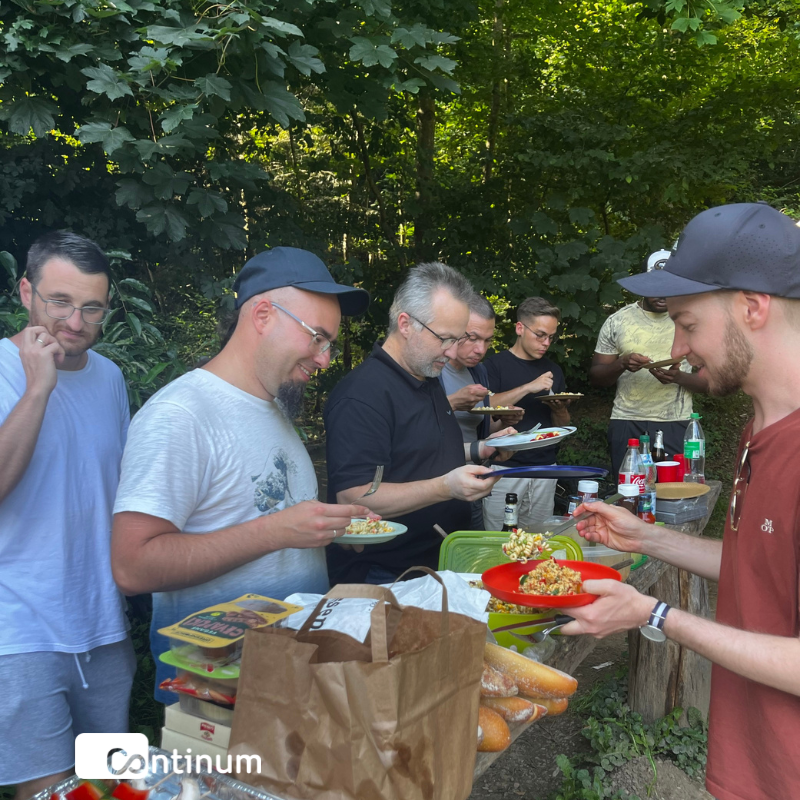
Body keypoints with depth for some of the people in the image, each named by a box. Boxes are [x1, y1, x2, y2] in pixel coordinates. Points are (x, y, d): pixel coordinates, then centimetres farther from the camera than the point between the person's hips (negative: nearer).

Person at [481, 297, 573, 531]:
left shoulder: (553, 370, 14)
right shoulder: (496, 365, -2)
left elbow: (563, 426, 17)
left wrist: (560, 409, -5)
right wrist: (528, 388, -21)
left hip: (545, 470, 5)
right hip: (505, 468, -4)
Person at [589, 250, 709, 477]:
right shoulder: (617, 321, 5)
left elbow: (709, 380, 4)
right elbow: (595, 377, 6)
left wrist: (679, 377, -17)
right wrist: (622, 364, -14)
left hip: (675, 425, 0)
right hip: (626, 424, 1)